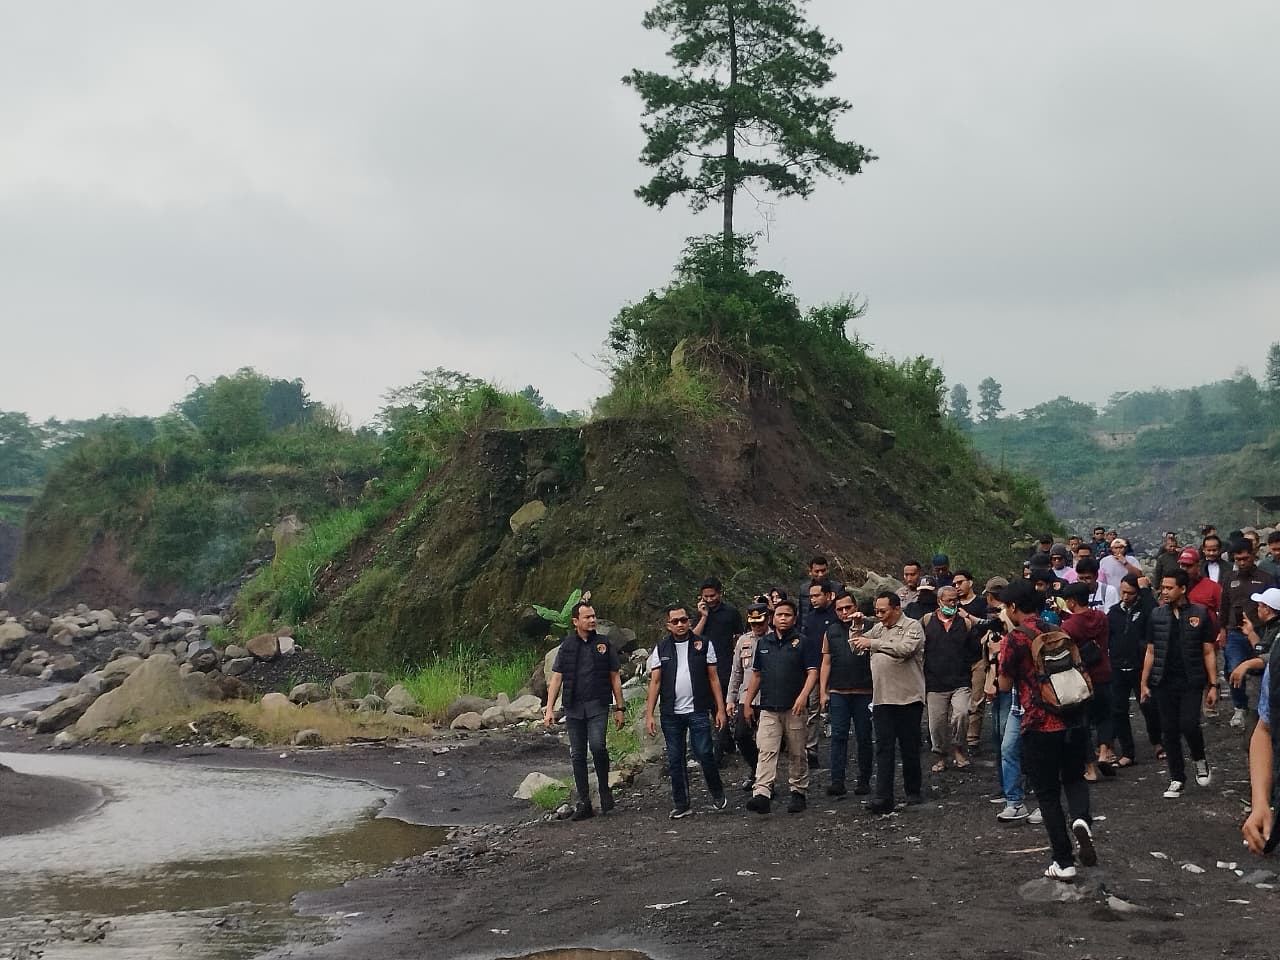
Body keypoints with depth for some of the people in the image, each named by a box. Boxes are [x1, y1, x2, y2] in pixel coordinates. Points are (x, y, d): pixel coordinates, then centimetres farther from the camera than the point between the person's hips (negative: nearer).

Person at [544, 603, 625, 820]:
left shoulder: (604, 645, 7)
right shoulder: (566, 647, 7)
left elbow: (614, 678, 10)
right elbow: (556, 679, 6)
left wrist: (619, 708, 6)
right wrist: (549, 709, -4)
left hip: (598, 706, -2)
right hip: (573, 708, 2)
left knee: (597, 746, -22)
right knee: (577, 755, 3)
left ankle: (604, 789, 1)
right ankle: (584, 803, 11)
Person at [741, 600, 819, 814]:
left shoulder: (802, 642, 1)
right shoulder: (763, 643, 13)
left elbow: (812, 671, -6)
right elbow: (756, 674, 19)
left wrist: (803, 695, -21)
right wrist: (747, 702, 15)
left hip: (794, 708, -2)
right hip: (768, 708, 3)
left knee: (797, 753, 6)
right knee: (766, 751, -9)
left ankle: (798, 793, 18)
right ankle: (762, 794, -18)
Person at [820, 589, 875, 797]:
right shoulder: (831, 632, 12)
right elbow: (826, 663, 13)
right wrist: (823, 692, 6)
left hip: (864, 692, -2)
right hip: (838, 693, 2)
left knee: (864, 737, 5)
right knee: (838, 736, -4)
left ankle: (864, 780, 14)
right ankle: (837, 781, -6)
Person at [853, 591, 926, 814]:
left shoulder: (912, 626, -5)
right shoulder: (878, 628, 15)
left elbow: (905, 649, -23)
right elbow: (857, 647, 20)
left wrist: (872, 643, -22)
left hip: (908, 698, -5)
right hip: (882, 699, 5)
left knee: (910, 747, 6)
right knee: (883, 748, -1)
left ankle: (913, 792, 21)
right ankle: (883, 798, -4)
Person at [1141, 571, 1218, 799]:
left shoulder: (1200, 614, 0)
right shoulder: (1157, 615, 6)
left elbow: (1208, 652, 1)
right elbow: (1151, 652, 10)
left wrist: (1213, 685, -3)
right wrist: (1144, 683, 5)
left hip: (1191, 681, -3)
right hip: (1164, 683, 3)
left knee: (1189, 725, -15)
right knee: (1170, 731, 5)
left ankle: (1200, 759, 16)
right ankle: (1177, 779, 16)